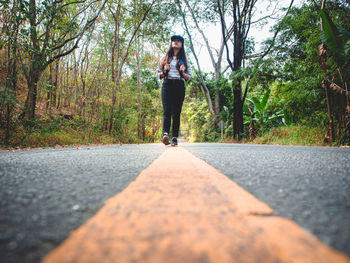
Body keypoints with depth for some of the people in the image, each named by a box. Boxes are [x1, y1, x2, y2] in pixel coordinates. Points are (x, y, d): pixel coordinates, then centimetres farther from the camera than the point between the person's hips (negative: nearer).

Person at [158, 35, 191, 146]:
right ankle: (165, 134, -34)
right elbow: (159, 75, 18)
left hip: (179, 86, 1)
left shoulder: (184, 60, 19)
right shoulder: (165, 58, 19)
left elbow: (189, 77, 15)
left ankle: (175, 138, -4)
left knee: (176, 112, -4)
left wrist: (183, 72, -6)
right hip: (167, 85, 0)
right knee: (167, 110, -19)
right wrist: (164, 71, -3)